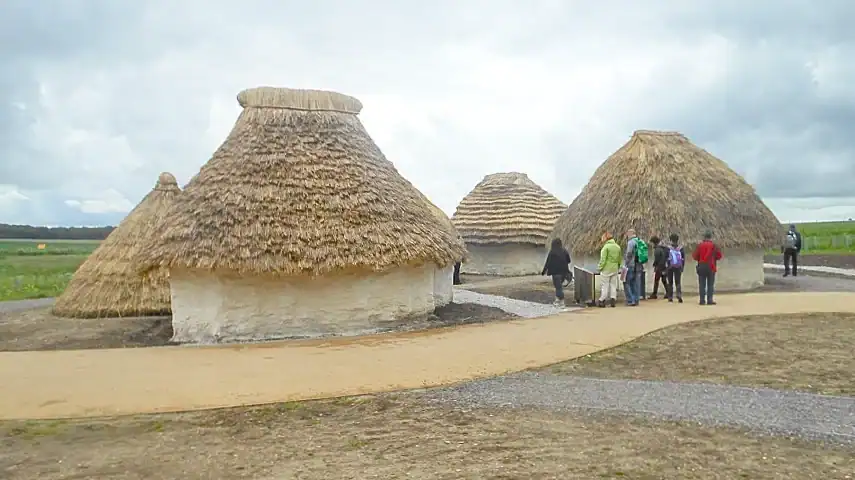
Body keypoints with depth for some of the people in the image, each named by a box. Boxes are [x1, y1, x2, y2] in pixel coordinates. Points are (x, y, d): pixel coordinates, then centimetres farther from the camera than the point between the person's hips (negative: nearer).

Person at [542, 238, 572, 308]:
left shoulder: (552, 252, -14)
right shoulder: (564, 251, 2)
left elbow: (548, 262, -11)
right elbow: (568, 261, 9)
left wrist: (544, 271, -2)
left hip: (556, 272, -6)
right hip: (564, 271, 6)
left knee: (558, 286, 0)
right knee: (560, 285, 21)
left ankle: (561, 302, -1)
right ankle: (558, 299, 26)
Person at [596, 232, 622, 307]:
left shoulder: (606, 246, -12)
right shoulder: (618, 247, 9)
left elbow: (603, 259, -14)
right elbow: (619, 259, 13)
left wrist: (600, 267, -7)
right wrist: (618, 267, 21)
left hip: (606, 269, -6)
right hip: (615, 269, 6)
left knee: (604, 285, -1)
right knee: (613, 284, 10)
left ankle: (602, 301, 1)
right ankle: (613, 300, 8)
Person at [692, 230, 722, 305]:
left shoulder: (699, 245, -1)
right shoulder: (713, 245, -5)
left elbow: (695, 256, -1)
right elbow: (719, 256, -1)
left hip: (701, 267, 1)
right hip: (711, 267, -1)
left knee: (702, 284, 5)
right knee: (710, 284, 2)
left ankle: (702, 300, 2)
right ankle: (710, 300, -3)